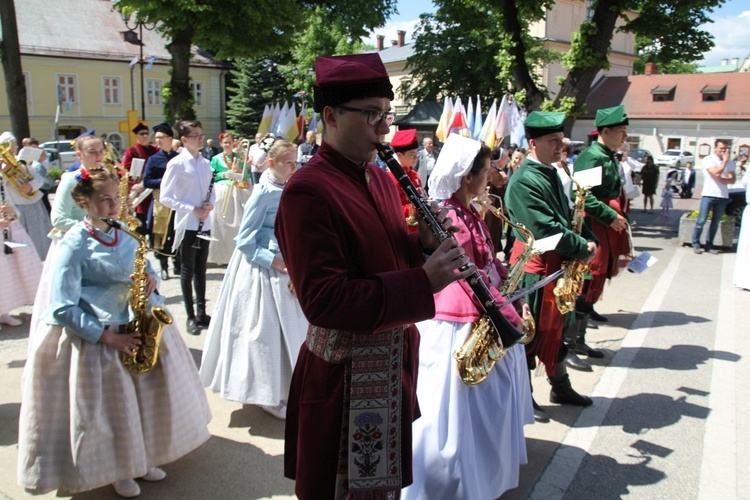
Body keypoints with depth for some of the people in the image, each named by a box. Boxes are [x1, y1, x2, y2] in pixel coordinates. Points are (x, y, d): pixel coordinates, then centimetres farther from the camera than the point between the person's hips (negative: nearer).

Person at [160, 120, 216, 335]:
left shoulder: (205, 163, 8)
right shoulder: (177, 164, -10)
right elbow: (165, 197, -12)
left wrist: (210, 204, -6)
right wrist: (192, 209, -18)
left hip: (204, 224, 5)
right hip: (187, 224, -5)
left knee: (201, 269, 13)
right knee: (187, 271, 5)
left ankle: (201, 312, 24)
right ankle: (191, 316, 15)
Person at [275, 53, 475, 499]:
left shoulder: (381, 178, 7)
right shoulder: (308, 192, -21)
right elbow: (323, 301, -27)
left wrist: (425, 244, -6)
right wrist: (422, 282, -31)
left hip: (396, 361, 8)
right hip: (344, 378, -8)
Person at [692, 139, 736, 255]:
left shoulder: (730, 163, 10)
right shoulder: (708, 160, -4)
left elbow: (732, 180, 4)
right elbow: (716, 173, -17)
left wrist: (722, 179, -13)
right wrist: (725, 161, -9)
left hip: (723, 196, 4)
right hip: (708, 194, -4)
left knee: (715, 222, 7)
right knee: (701, 220, -4)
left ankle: (709, 245, 13)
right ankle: (696, 244, 5)